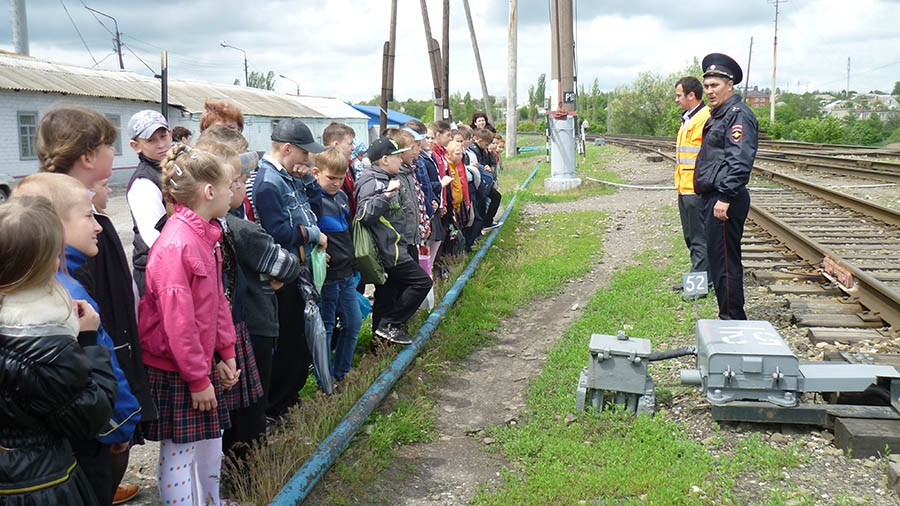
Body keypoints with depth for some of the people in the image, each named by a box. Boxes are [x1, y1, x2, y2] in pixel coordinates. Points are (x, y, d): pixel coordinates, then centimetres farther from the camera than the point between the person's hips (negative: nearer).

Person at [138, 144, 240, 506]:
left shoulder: (206, 235, 5)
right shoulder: (175, 245, -25)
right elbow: (177, 321, -24)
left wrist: (226, 352, 10)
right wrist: (198, 379, -17)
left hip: (202, 361, 9)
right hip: (175, 371, -9)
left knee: (210, 443, 21)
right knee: (180, 455, 4)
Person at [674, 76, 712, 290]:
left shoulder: (706, 118, -14)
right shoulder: (687, 120, 17)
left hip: (697, 190, -10)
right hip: (685, 189, 10)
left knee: (700, 239, -5)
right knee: (691, 237, 15)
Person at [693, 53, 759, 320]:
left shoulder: (738, 115, -12)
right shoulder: (718, 114, 19)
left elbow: (739, 161, -22)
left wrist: (725, 197, -25)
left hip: (726, 200, -11)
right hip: (714, 196, 11)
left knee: (725, 260, -7)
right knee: (718, 257, 15)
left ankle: (732, 320, 1)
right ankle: (729, 317, 24)